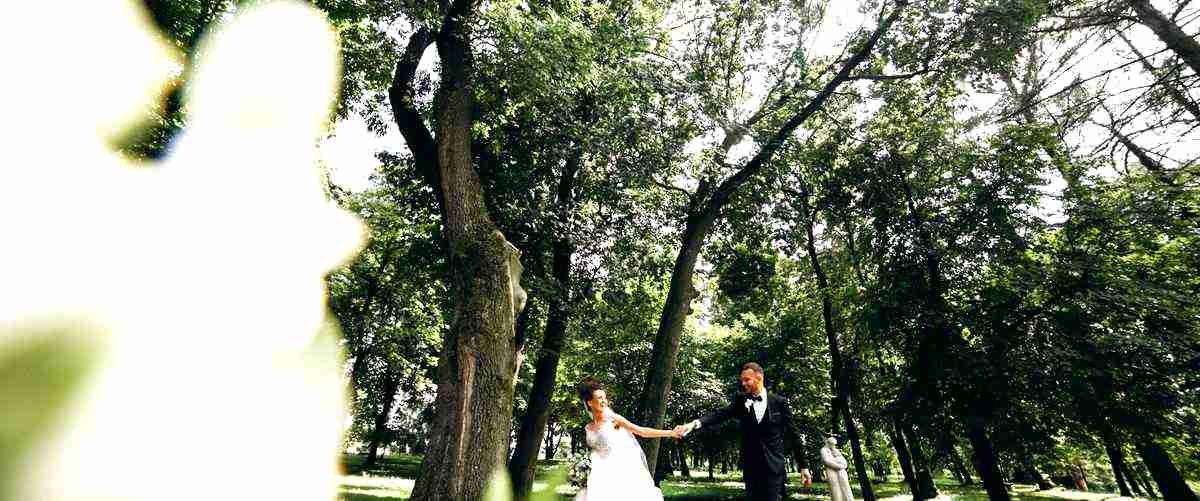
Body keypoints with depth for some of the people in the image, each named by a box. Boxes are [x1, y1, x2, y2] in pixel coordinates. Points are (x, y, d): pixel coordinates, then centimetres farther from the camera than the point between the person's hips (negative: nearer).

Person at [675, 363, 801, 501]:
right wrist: (695, 423, -29)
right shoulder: (741, 400, 3)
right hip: (751, 467, 2)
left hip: (774, 467, -2)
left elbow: (792, 434, 4)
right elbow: (722, 414, -12)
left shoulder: (779, 402, 0)